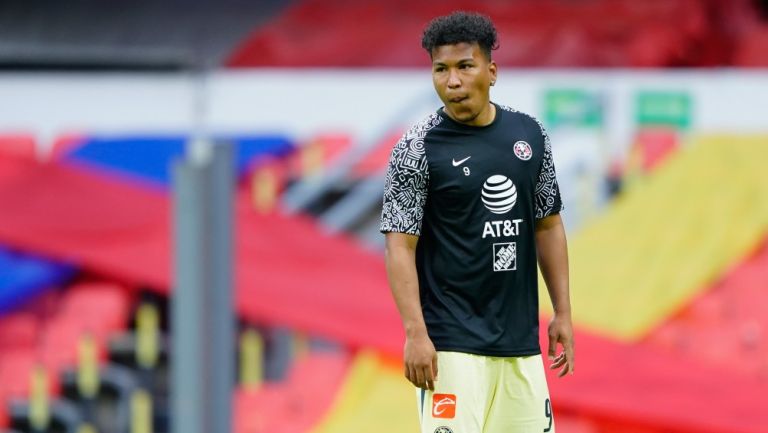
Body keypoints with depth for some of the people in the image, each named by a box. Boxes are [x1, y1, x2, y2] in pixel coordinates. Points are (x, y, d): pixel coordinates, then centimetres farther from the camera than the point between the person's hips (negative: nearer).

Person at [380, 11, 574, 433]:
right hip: (453, 344, -5)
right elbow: (400, 245, -9)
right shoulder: (417, 147, -6)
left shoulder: (529, 134, 8)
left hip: (521, 341, 5)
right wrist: (415, 333, -17)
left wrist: (562, 312, 12)